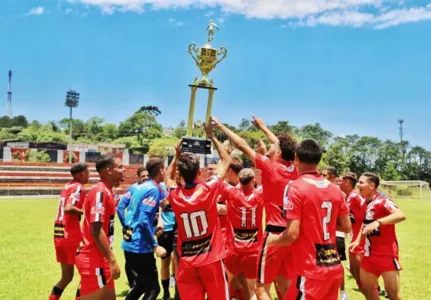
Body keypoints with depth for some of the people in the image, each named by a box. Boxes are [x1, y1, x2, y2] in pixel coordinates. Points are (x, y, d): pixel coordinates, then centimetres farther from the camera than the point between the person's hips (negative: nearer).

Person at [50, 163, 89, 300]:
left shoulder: (68, 186, 14)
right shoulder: (78, 187, -12)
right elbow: (68, 208, -26)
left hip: (59, 235, 8)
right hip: (71, 236, -8)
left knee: (67, 276, 18)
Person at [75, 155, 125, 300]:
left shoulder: (105, 191, 11)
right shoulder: (100, 192, -18)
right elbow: (96, 230, -23)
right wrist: (112, 260, -21)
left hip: (98, 257, 9)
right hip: (93, 258, -9)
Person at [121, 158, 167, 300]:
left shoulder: (142, 187, 10)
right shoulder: (153, 189, -16)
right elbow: (143, 221, -23)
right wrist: (155, 246, -19)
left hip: (131, 244, 9)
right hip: (140, 247, -9)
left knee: (141, 285, 22)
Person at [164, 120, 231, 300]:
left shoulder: (174, 196, -7)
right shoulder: (208, 190, -14)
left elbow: (168, 177, 19)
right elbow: (226, 160, 0)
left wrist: (177, 155, 12)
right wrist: (212, 137, 5)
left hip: (186, 262, 2)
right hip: (211, 259, -2)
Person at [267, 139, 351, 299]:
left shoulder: (295, 188, -14)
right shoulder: (335, 189, 5)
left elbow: (292, 234, -18)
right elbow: (346, 227, 11)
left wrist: (272, 239, 2)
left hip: (311, 271, -7)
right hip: (335, 267, 7)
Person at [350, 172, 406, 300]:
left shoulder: (382, 201, -18)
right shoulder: (364, 203, 7)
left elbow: (401, 215, -37)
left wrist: (378, 222, -49)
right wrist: (358, 240, 12)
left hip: (386, 254, -8)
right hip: (369, 253, 8)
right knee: (366, 288, 15)